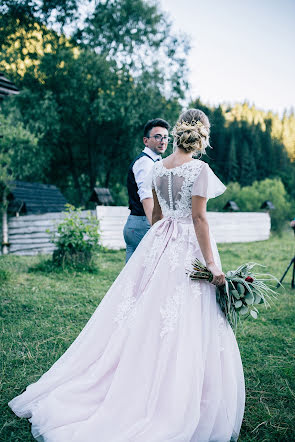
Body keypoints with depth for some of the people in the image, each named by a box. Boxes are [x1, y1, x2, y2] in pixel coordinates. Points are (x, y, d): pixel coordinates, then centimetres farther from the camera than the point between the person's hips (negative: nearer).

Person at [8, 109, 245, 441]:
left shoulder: (158, 167, 8)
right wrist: (211, 264, -15)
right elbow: (199, 218, -16)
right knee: (183, 329, 1)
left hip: (158, 243, 6)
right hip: (188, 249, -6)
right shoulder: (199, 169, -12)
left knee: (144, 317, 14)